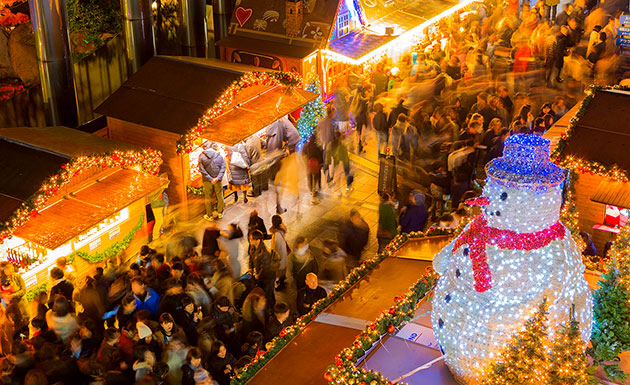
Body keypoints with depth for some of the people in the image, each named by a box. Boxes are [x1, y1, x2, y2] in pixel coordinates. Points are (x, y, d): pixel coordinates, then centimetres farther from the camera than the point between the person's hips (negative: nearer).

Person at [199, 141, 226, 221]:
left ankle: (210, 216, 19)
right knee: (219, 196, 17)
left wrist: (210, 179, -13)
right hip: (218, 181, 1)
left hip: (207, 181, -1)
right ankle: (220, 213, 28)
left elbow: (202, 169, -13)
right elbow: (223, 168, -7)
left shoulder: (202, 156, -8)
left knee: (208, 198, 11)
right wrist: (218, 178, -13)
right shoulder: (219, 155, -2)